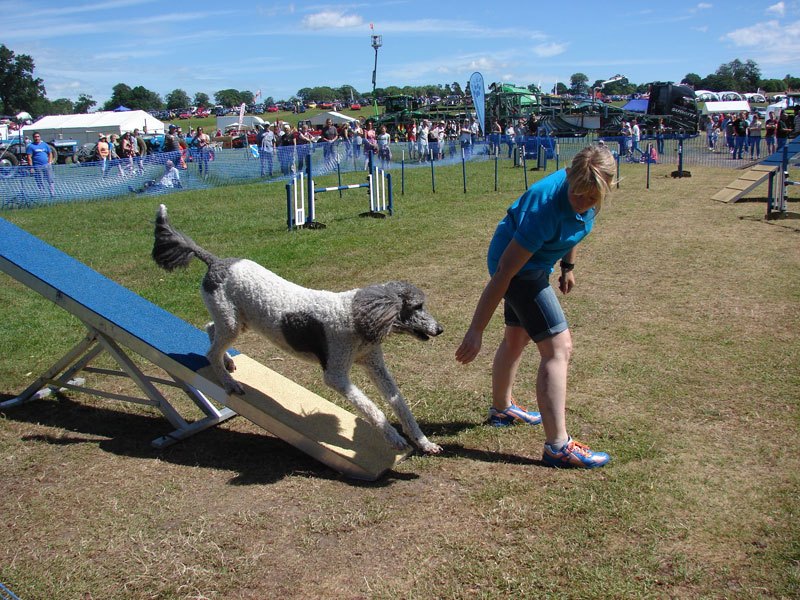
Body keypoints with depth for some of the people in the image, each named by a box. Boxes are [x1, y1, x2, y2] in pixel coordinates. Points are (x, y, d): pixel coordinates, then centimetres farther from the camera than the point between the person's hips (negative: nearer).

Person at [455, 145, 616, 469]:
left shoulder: (586, 197, -13)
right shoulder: (546, 206, -35)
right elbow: (504, 271, -34)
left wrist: (568, 265, 22)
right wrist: (475, 330, -33)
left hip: (535, 262, 9)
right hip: (519, 267, -9)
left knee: (517, 337, 24)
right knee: (558, 347, -13)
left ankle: (501, 408, 45)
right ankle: (558, 446, -8)